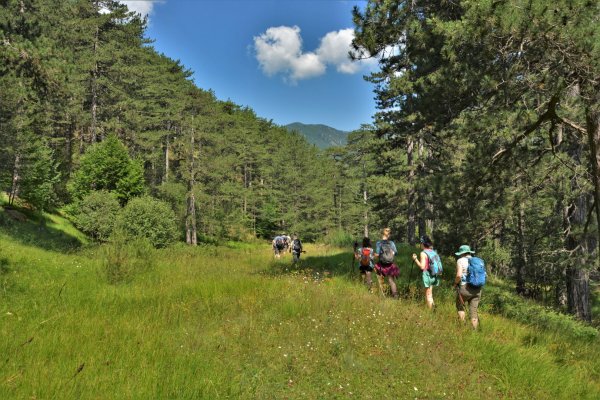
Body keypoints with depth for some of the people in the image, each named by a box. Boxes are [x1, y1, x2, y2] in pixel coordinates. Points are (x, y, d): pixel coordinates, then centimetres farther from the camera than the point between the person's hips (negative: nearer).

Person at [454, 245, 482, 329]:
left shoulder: (461, 261, -6)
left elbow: (459, 275, -18)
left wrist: (455, 282, 0)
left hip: (465, 288, -4)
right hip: (477, 290, 5)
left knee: (460, 307, 18)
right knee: (473, 311, 10)